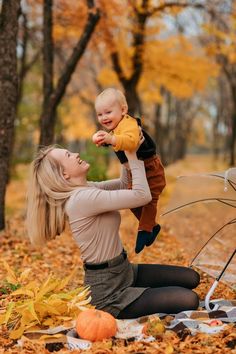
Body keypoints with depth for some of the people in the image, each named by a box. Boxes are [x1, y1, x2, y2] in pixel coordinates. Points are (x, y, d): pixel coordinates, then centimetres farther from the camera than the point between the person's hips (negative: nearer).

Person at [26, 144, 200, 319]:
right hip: (109, 293, -10)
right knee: (189, 300, -16)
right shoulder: (82, 198, -26)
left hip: (123, 271, 10)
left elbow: (123, 183, 17)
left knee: (191, 278, 9)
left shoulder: (86, 188, 4)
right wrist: (132, 157, -14)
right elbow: (142, 196, -25)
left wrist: (127, 154, 2)